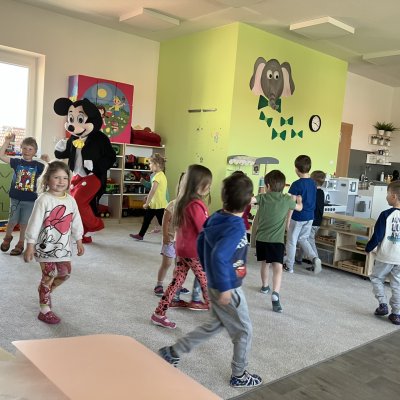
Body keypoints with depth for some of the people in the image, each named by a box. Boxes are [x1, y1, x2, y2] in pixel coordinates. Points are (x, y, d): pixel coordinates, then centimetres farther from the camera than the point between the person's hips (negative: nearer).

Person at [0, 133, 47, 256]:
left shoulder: (38, 165, -1)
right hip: (15, 198, 1)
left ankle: (20, 244, 22)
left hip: (30, 200, 0)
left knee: (24, 223, 6)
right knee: (12, 221, 6)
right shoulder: (16, 162, 0)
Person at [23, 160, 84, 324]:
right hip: (46, 246, -6)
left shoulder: (70, 200, 1)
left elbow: (76, 222, 10)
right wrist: (30, 246, -15)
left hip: (63, 246, 6)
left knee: (65, 273, 17)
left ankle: (44, 291, 43)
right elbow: (35, 223, -16)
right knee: (48, 277, 1)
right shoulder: (43, 200, -16)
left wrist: (79, 241, 12)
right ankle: (44, 310, 16)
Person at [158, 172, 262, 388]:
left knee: (212, 326, 25)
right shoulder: (236, 227, -26)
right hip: (228, 288, -8)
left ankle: (172, 352, 29)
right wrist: (225, 288, -28)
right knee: (244, 331, 13)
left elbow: (201, 242, 11)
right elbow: (219, 257, -38)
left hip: (214, 284, 8)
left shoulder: (217, 218, -1)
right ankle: (239, 376, 32)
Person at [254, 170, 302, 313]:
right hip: (277, 240, -2)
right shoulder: (287, 199, 0)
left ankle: (265, 286, 43)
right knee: (277, 267, -9)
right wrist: (299, 200, 40)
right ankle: (275, 294, -28)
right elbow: (299, 207, 19)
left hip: (261, 238, 2)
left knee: (265, 263, 23)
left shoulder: (262, 197, -3)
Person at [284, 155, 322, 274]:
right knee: (303, 239, 22)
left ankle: (289, 266, 17)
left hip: (297, 217, -6)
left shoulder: (296, 184, -17)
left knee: (291, 241, 8)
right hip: (310, 217, 6)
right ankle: (315, 258, 2)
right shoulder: (313, 183, 3)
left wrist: (288, 219, -11)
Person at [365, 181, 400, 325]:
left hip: (385, 257, -4)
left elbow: (377, 236, -13)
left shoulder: (386, 215, -16)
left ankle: (383, 304, 10)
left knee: (376, 278, 17)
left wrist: (368, 248, 3)